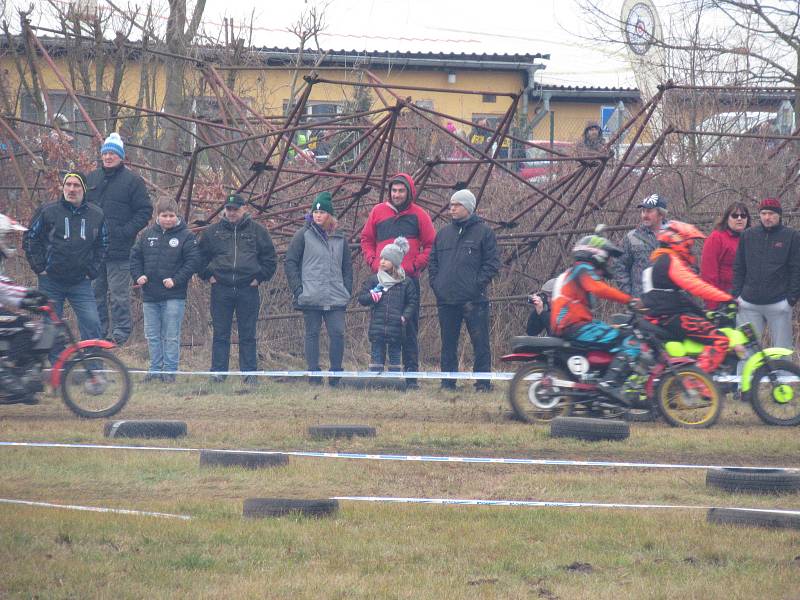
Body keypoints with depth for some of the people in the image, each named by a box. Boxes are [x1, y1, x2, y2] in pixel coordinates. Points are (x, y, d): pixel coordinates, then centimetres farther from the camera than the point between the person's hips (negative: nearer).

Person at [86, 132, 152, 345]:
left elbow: (144, 211, -3)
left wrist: (126, 232, -13)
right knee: (96, 293, 9)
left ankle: (121, 331, -1)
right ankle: (100, 330, 16)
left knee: (119, 294, -5)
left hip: (119, 249, -5)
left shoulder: (132, 181, -1)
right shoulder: (91, 179, 13)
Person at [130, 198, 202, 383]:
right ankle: (155, 369, 17)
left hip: (174, 296, -4)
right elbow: (135, 256, 14)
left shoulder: (186, 236, -3)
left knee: (171, 336, -2)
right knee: (152, 335, 9)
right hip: (149, 295, 4)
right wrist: (138, 276, -2)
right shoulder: (147, 234, 8)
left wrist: (176, 280, -15)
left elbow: (194, 262, -7)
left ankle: (170, 371, 3)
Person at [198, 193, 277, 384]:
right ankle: (218, 372, 6)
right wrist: (208, 275, 6)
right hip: (221, 289, 1)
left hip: (248, 289, -1)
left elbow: (270, 259, 10)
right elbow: (201, 256, 17)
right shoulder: (213, 232, 8)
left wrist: (260, 277, 2)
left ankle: (249, 373, 5)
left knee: (248, 335, 2)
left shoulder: (257, 231, 5)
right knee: (220, 334, 2)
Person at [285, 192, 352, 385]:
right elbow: (290, 262, 1)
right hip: (311, 297, -2)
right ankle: (314, 374, 6)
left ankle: (336, 374, 3)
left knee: (338, 333, -6)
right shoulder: (304, 235, 3)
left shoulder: (339, 239, 13)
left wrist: (347, 291, 8)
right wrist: (298, 290, -6)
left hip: (336, 298, 2)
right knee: (312, 334, 1)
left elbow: (347, 268, 19)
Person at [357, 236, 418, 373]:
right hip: (377, 328, 1)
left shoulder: (405, 283, 3)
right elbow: (361, 298, 7)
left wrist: (405, 316, -8)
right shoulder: (373, 280, 7)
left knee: (395, 356, 5)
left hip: (395, 329, -1)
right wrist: (372, 296, -13)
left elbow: (413, 302, 6)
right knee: (376, 357, 2)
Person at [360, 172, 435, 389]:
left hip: (409, 279, -2)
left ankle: (411, 373, -1)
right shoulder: (378, 212, 11)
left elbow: (430, 245, 6)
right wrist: (373, 262, 4)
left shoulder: (419, 215, 5)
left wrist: (415, 266, -5)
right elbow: (366, 239, 19)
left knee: (409, 328, -3)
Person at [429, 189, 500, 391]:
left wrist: (479, 283, -11)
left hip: (473, 299, -4)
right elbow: (433, 261, 20)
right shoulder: (443, 233, 15)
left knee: (480, 342, -4)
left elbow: (492, 263, -2)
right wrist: (435, 282, 6)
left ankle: (482, 382, 0)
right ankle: (448, 382, 13)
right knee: (448, 344, 8)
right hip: (446, 299, 5)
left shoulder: (483, 232, 1)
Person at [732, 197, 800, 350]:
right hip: (749, 304, 3)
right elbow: (738, 268, 11)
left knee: (782, 348, 2)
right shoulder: (747, 235, 9)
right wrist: (736, 294, 3)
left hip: (778, 303, -3)